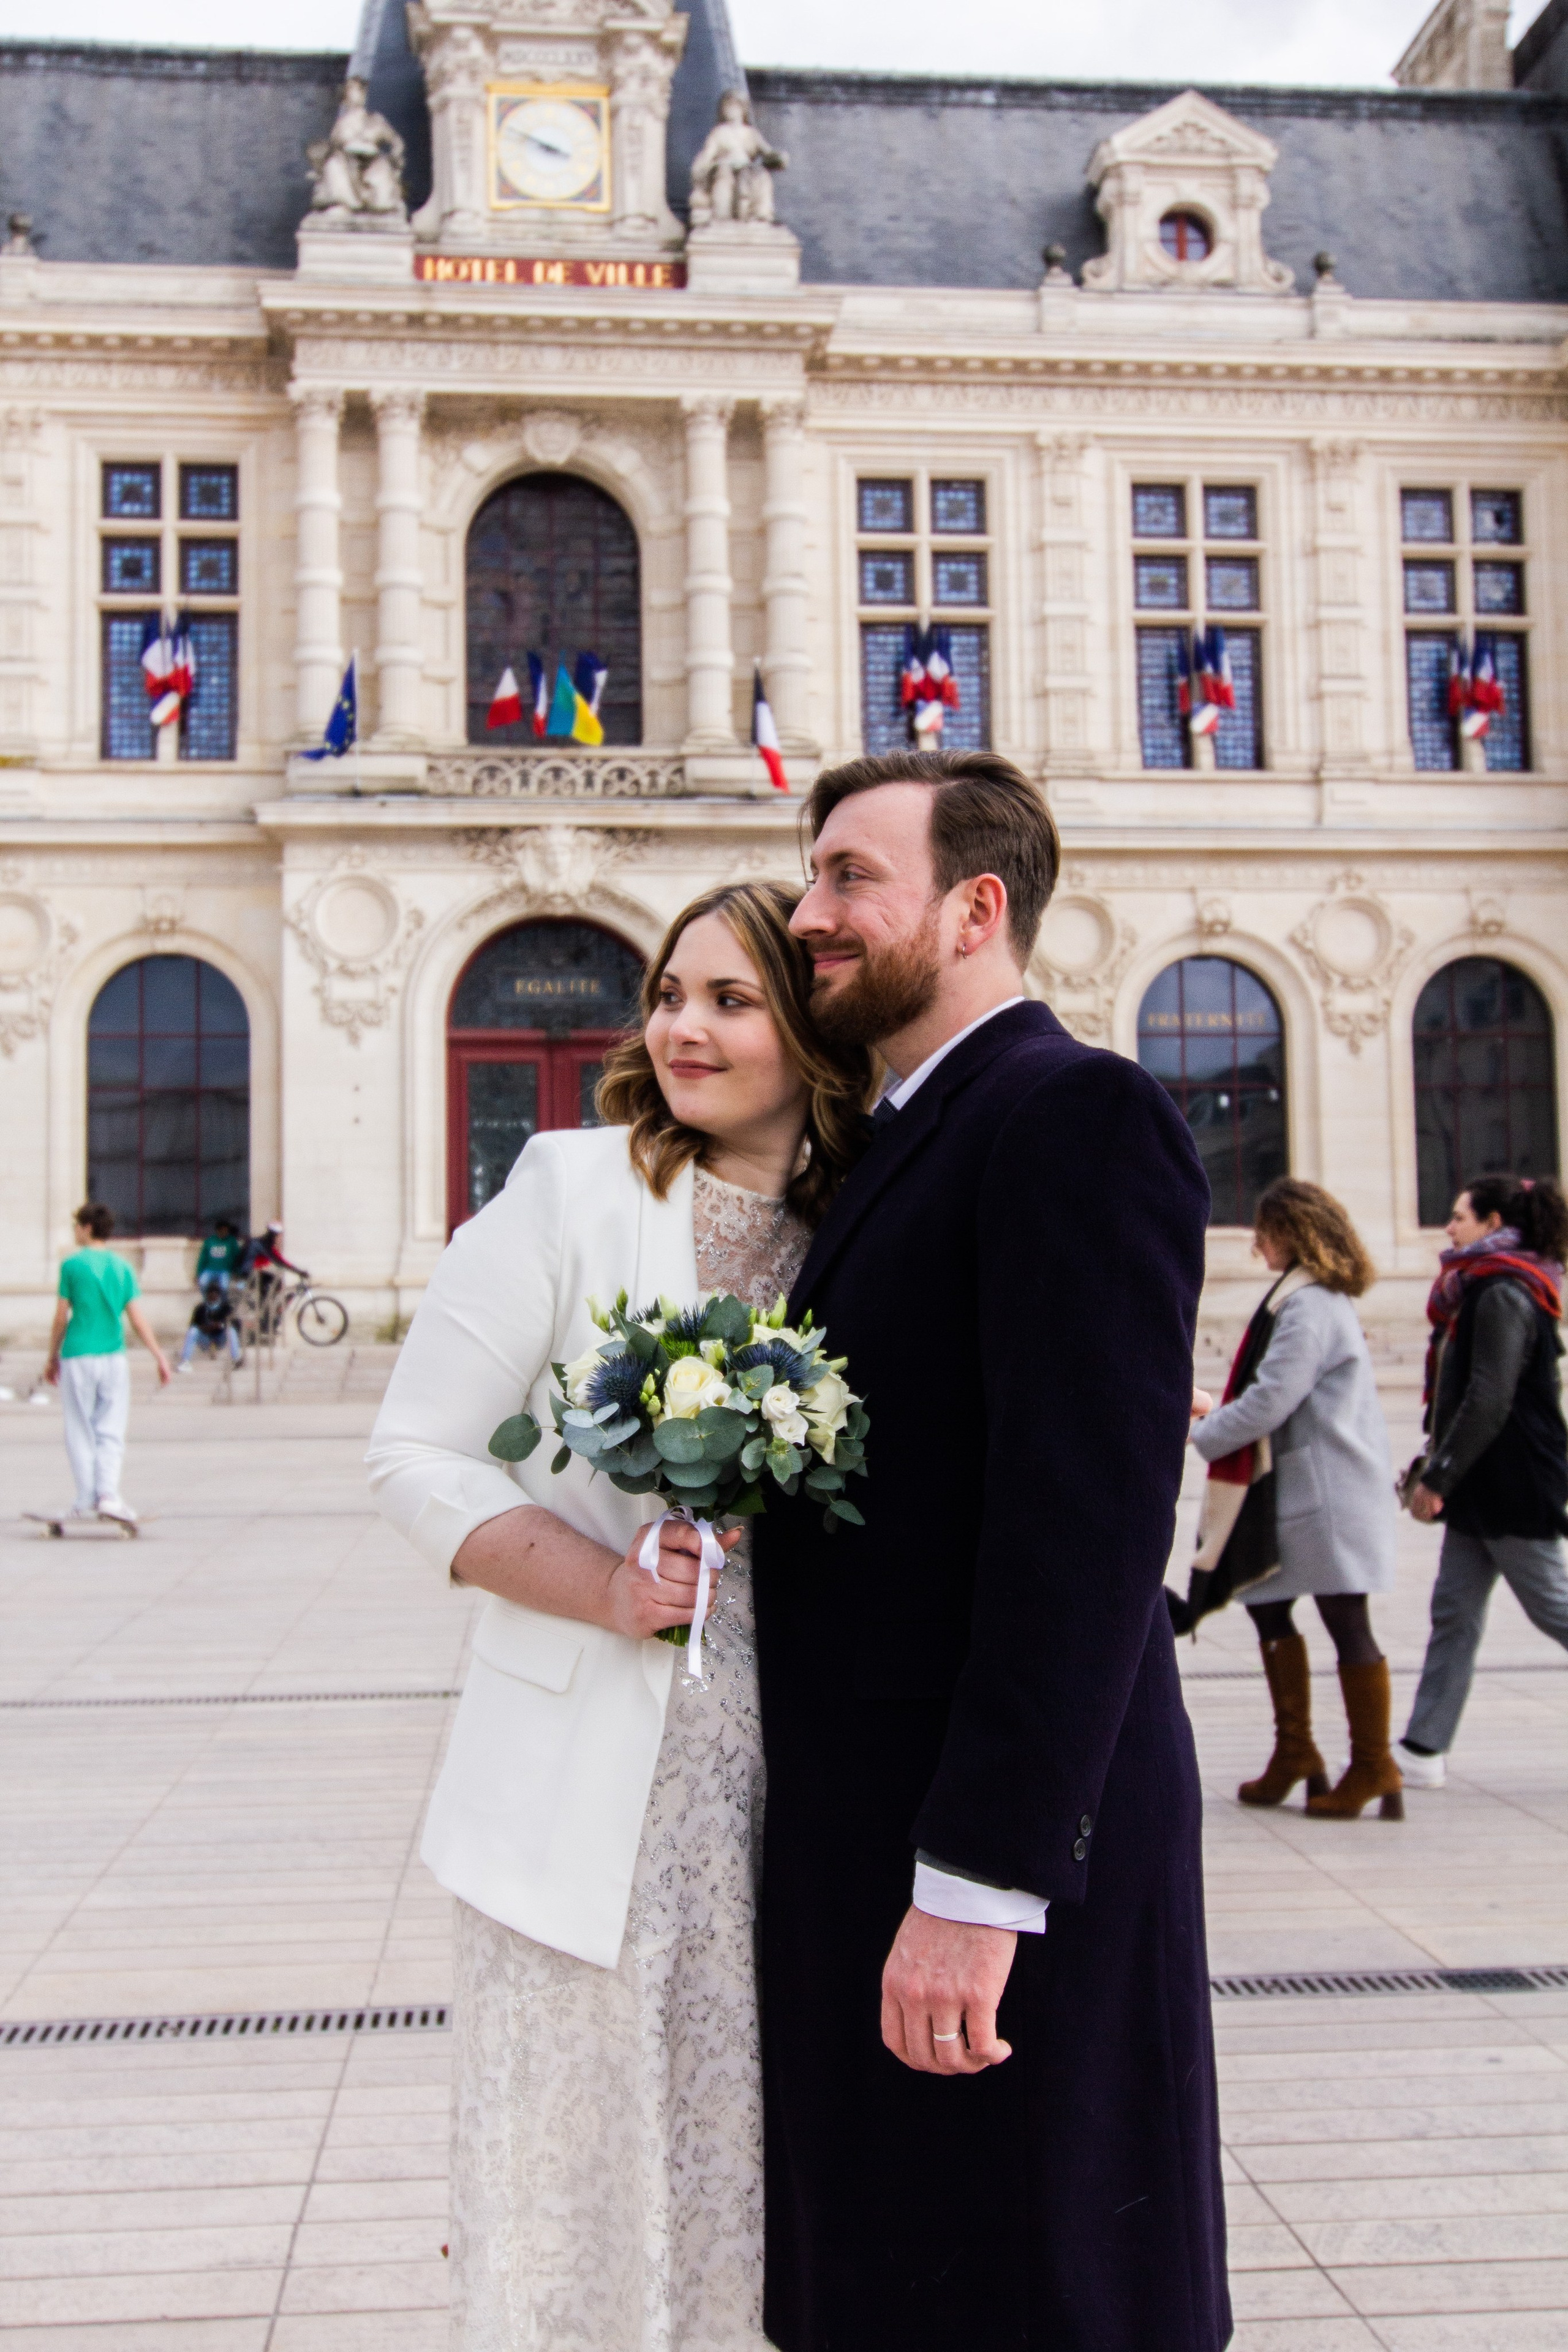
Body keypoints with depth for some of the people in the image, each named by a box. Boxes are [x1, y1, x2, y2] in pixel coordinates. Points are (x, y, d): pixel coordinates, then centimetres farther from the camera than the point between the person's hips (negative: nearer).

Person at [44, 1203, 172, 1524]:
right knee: (111, 1433, 7)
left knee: (81, 1434, 6)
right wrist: (159, 1357, 2)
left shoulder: (72, 1264, -3)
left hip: (78, 1356, -2)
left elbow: (62, 1317, -1)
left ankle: (87, 1501, 5)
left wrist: (53, 1358, 11)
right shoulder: (122, 1266, 6)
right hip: (113, 1356, 3)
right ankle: (109, 1494, -6)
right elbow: (138, 1318, 0)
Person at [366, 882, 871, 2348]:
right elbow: (414, 1457, -7)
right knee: (576, 2181, 6)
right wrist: (606, 1587, -20)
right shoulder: (569, 1188, -6)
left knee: (755, 2163, 14)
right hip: (588, 1779, -3)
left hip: (792, 1786, 3)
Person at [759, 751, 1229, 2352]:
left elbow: (1092, 1511, -24)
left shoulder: (1076, 1113, -15)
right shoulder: (904, 1141, 15)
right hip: (866, 1825, 9)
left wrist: (978, 1880, -25)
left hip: (991, 1854, -9)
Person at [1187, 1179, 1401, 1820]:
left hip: (1332, 1494, -10)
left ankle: (1372, 1767, 5)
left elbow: (1272, 1400, -20)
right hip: (1309, 1487, 10)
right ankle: (1295, 1753, 19)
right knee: (1266, 1605, 12)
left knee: (1346, 1623, -4)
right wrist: (1214, 1416, 16)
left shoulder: (1307, 1306, -16)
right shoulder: (1323, 1298, 16)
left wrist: (1199, 1434, -9)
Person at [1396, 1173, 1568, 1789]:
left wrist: (1438, 1477, -19)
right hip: (1480, 1489, 10)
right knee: (1454, 1613, 6)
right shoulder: (1481, 1292, 16)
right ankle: (1424, 1752, 6)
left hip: (1514, 1488, -10)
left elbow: (1489, 1401, -22)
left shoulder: (1503, 1296, -16)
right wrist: (1432, 1467, 16)